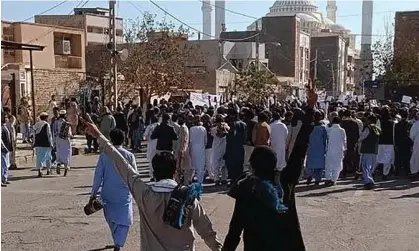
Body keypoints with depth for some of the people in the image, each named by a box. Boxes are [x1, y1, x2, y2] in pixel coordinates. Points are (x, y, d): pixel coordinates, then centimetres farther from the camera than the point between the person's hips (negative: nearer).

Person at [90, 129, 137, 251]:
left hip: (108, 193, 2)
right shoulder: (129, 156, -8)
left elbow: (98, 175, -5)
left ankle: (117, 240, 37)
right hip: (124, 193, -2)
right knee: (124, 220, 5)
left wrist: (93, 193, 3)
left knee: (111, 218, 22)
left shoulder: (104, 155, -8)